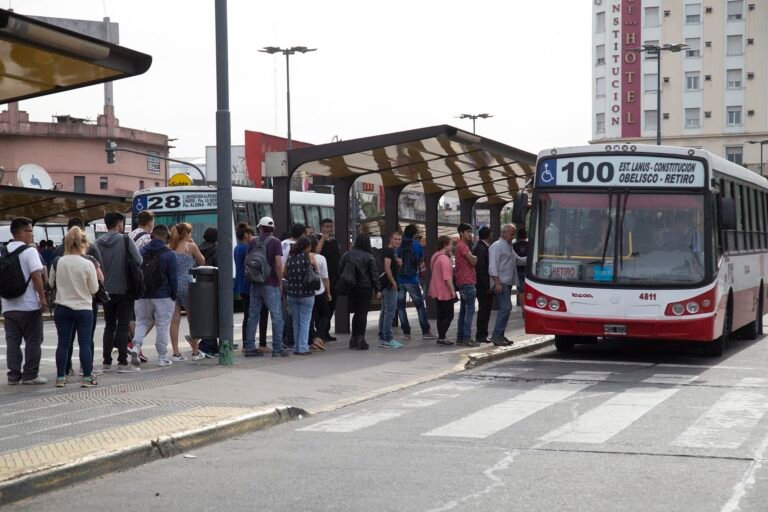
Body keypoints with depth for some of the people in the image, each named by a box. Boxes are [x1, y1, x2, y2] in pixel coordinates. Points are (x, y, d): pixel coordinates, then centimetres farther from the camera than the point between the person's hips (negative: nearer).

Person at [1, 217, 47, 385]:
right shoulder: (29, 251, -11)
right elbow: (36, 276, -17)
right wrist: (42, 297, -12)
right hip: (29, 305, -6)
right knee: (33, 341, 3)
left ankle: (13, 374, 8)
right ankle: (30, 375, 3)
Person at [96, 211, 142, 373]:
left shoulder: (98, 243, 1)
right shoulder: (126, 240, -10)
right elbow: (139, 261, -12)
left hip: (106, 291, 4)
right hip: (124, 290, -4)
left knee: (109, 326, 12)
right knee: (123, 326, 0)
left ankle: (106, 362, 11)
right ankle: (122, 362, -2)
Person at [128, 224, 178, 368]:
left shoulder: (140, 252, 3)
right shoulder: (169, 255, -9)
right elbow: (174, 278, -8)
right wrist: (174, 296, 2)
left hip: (142, 296, 3)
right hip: (163, 297, -3)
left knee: (141, 322, 16)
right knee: (163, 326, 4)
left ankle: (135, 347, -7)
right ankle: (162, 358, 7)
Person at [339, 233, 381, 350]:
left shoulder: (347, 255, 4)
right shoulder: (369, 257, -7)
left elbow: (340, 270, 5)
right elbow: (374, 274, -7)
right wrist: (377, 290, -2)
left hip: (351, 287, 4)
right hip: (365, 288, -4)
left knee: (356, 313, 15)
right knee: (362, 313, 1)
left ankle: (354, 339, 17)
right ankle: (360, 340, -1)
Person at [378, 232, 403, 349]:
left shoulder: (393, 251, 18)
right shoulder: (389, 251, -13)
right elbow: (387, 267, -24)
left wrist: (399, 263, 8)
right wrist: (393, 282, -21)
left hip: (390, 285, 11)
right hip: (390, 286, -11)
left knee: (385, 312, 12)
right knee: (390, 312, -10)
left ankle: (382, 339, 17)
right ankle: (388, 339, -9)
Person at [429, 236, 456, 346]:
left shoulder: (435, 256, 11)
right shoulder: (444, 259, -20)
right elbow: (447, 277, -24)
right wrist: (452, 290, -20)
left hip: (437, 291, 10)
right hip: (445, 291, -10)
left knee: (441, 315, 13)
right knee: (449, 315, -5)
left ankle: (441, 337, 16)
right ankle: (442, 337, -7)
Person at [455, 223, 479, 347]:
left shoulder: (463, 245, 20)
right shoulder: (462, 246, -13)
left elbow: (471, 261, 19)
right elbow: (473, 261, -17)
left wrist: (473, 257, -1)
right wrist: (475, 257, 2)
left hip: (462, 282, 11)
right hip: (467, 281, -11)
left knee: (463, 310, 12)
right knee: (470, 310, -11)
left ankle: (460, 337, 14)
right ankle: (467, 338, -15)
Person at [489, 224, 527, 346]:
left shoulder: (509, 247, 20)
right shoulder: (497, 246, -9)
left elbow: (517, 260, 29)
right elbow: (492, 266, -16)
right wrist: (497, 282, -22)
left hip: (508, 283, 10)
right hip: (501, 283, -10)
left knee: (505, 308, 10)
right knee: (506, 308, -15)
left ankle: (500, 335, 15)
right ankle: (496, 335, -14)